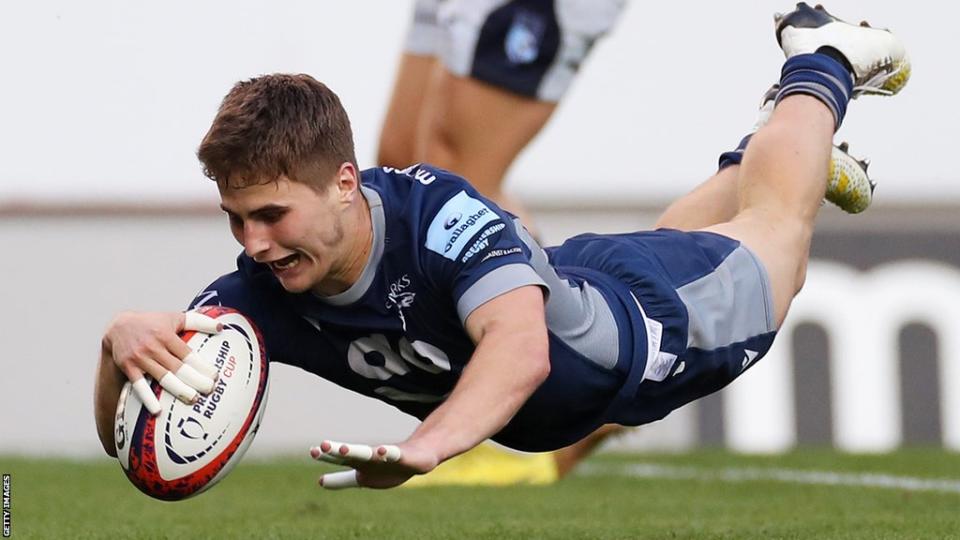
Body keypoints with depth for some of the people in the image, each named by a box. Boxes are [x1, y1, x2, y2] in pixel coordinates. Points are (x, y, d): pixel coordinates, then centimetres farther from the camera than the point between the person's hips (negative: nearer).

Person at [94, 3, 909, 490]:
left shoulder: (435, 210, -47)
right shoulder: (262, 293, -33)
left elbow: (521, 345, -63)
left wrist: (427, 447, -82)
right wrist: (122, 344, -59)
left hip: (644, 325, -5)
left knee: (775, 223, 26)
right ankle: (752, 155, 66)